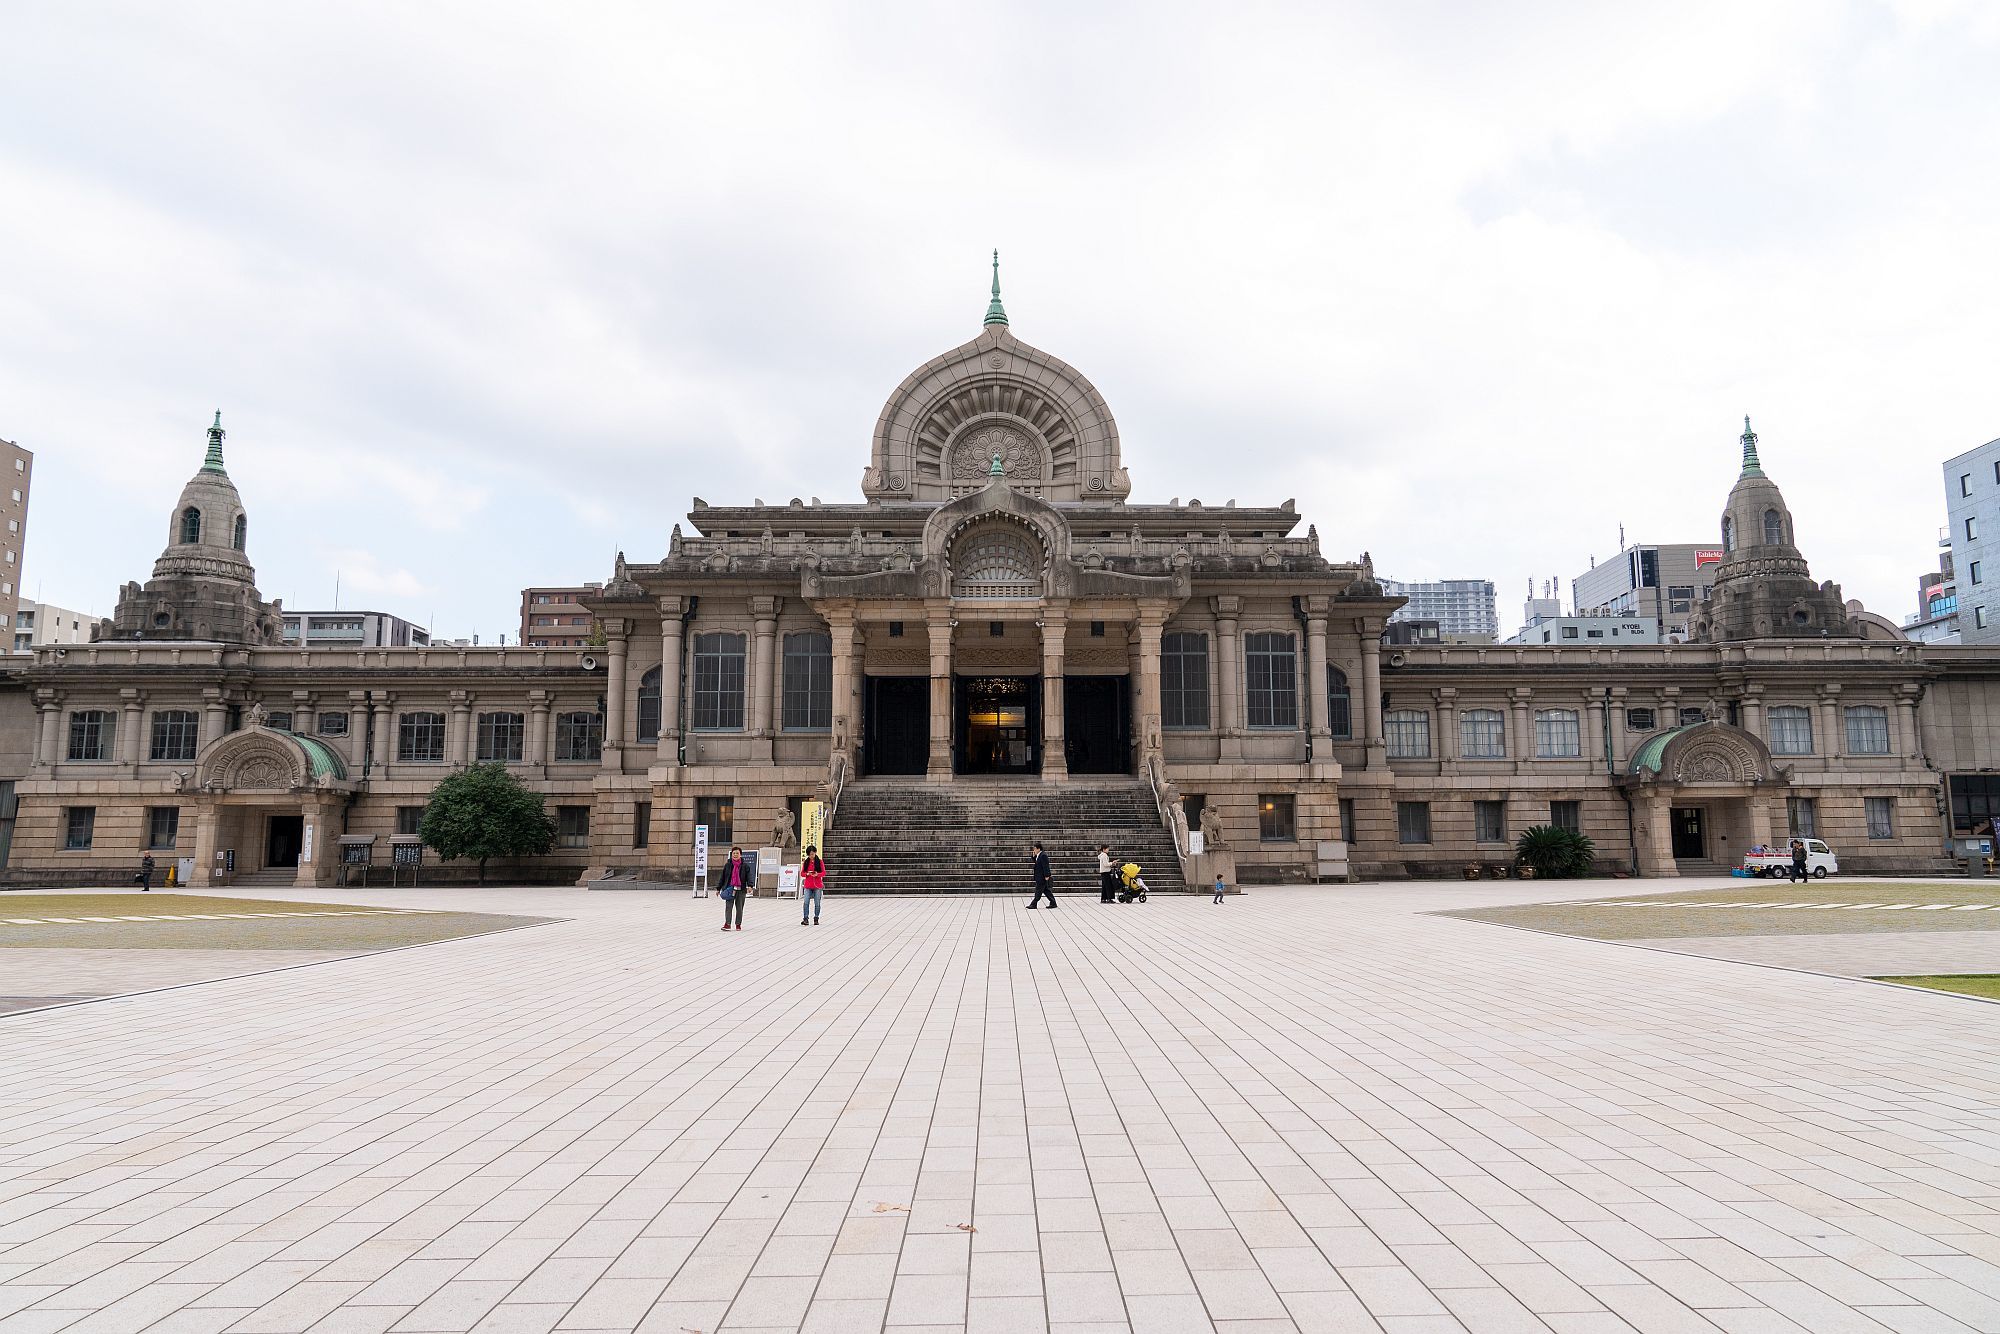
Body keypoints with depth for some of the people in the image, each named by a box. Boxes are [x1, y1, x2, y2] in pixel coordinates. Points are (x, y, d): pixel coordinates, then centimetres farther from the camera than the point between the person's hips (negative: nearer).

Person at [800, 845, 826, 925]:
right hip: (807, 886, 1)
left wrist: (817, 874, -18)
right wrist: (807, 874, -13)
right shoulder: (805, 862, 8)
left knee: (817, 903, 1)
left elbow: (824, 873, 1)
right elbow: (802, 873, 8)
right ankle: (805, 919, -9)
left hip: (817, 886, -1)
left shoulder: (820, 861, 2)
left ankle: (816, 919, 10)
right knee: (806, 902, -9)